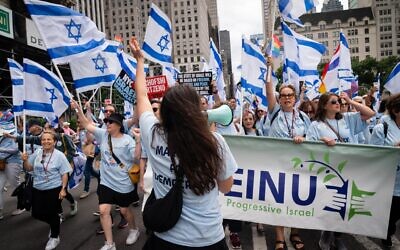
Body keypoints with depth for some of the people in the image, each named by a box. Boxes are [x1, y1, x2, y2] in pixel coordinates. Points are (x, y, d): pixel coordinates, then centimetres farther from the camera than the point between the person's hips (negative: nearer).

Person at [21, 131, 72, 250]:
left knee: (52, 213, 3)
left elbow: (64, 174, -11)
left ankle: (54, 237, 26)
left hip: (54, 189, -5)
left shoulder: (59, 155, -12)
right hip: (37, 189, 5)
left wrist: (63, 189, -16)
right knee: (37, 213, 11)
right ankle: (54, 223, 42)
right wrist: (25, 160, -9)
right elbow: (29, 168, 10)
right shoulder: (37, 153, 0)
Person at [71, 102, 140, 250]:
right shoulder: (103, 135, -1)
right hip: (106, 182, 4)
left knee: (124, 210, 14)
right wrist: (78, 109, -13)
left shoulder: (127, 140, -13)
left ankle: (134, 230, 43)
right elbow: (87, 125, -2)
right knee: (103, 210, -2)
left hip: (124, 184, -3)